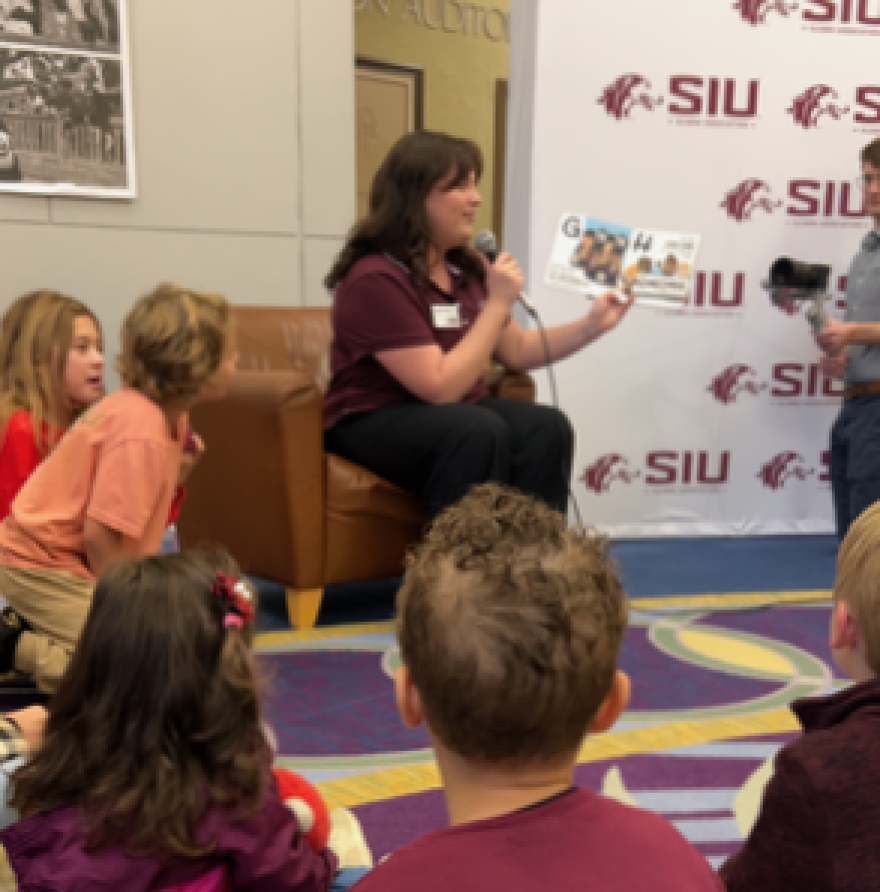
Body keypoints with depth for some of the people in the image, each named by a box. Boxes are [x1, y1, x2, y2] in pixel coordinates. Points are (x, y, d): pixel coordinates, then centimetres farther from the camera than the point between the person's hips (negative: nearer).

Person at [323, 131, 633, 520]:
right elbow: (442, 388, -24)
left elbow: (517, 352, 13)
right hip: (374, 423, -7)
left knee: (547, 428, -21)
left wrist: (591, 325, 0)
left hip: (458, 414, 7)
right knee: (479, 431, -35)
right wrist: (498, 303, -20)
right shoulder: (376, 279, -19)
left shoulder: (467, 268, 5)